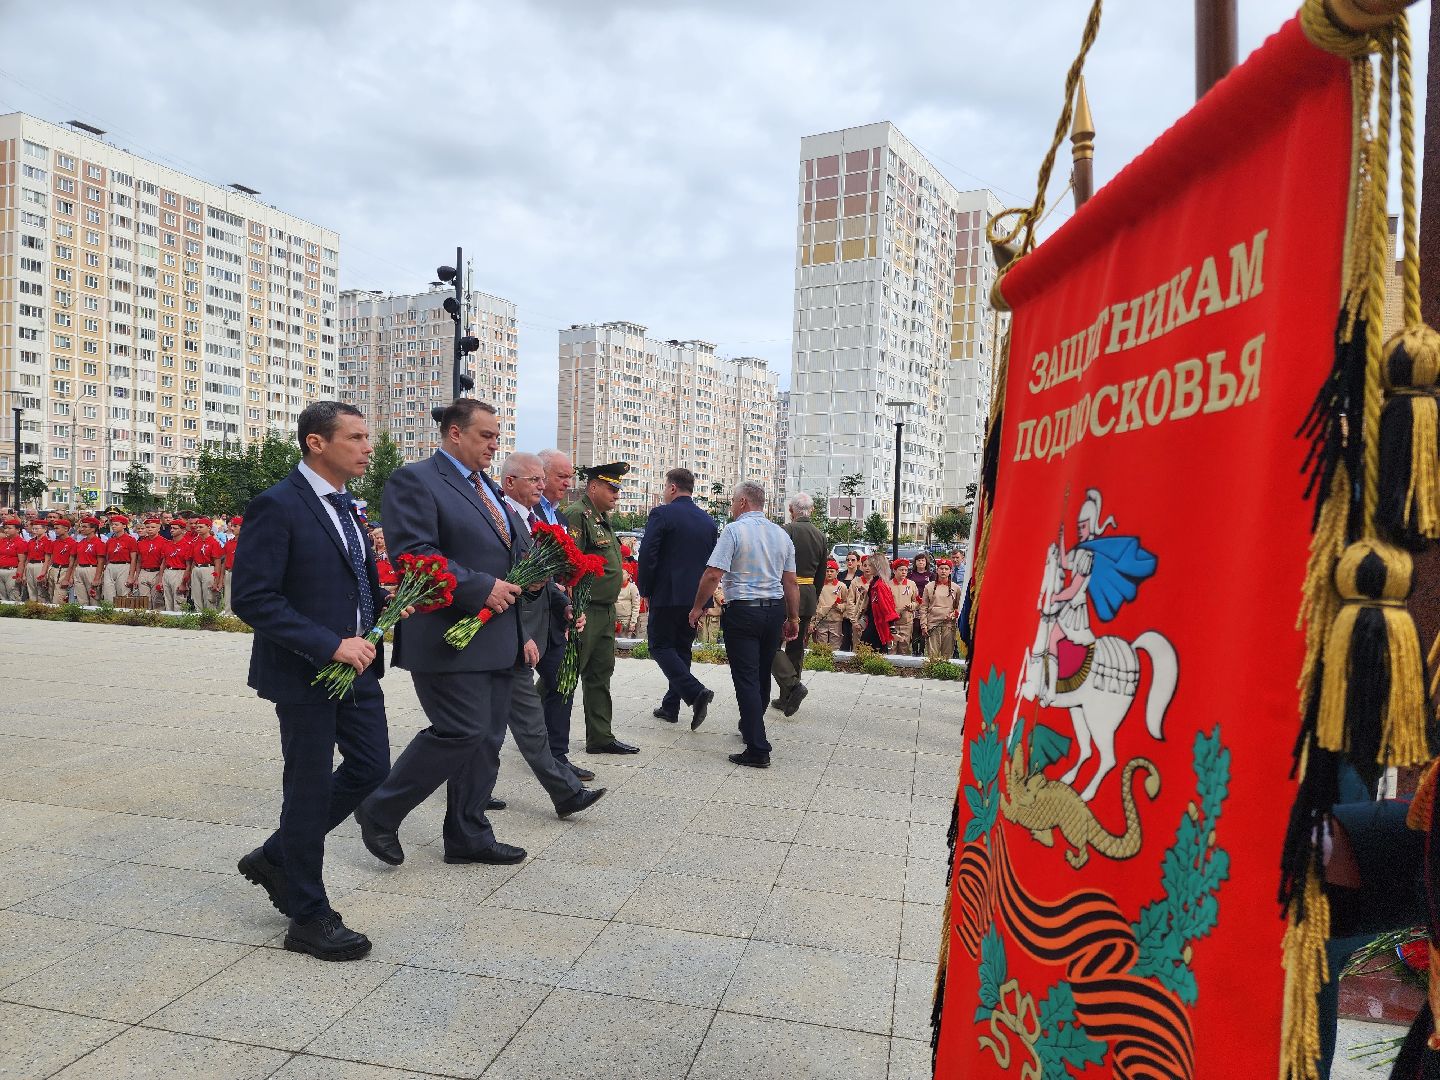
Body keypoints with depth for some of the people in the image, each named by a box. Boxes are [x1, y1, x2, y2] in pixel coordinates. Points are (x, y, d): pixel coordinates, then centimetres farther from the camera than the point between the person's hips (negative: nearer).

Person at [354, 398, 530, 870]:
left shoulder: (488, 487, 19)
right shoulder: (414, 481, -9)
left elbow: (517, 547, 26)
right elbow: (413, 553, -20)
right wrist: (482, 589, -22)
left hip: (496, 638, 9)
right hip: (449, 636, -9)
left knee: (487, 739, 11)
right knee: (463, 732, -10)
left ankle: (468, 836, 24)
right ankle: (380, 811, 10)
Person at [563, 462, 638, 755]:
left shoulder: (602, 517, 17)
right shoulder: (577, 515, -13)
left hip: (606, 611, 10)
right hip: (584, 611, -10)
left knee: (600, 674, 14)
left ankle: (601, 737, 23)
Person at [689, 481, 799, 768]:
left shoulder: (734, 531, -10)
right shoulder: (782, 535, 9)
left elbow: (713, 574, -15)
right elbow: (791, 582, 10)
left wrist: (698, 607, -4)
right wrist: (793, 618, 17)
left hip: (742, 611, -6)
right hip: (775, 611, 6)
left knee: (746, 679, -3)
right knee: (762, 675, 19)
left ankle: (757, 750, -6)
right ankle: (750, 727, 38)